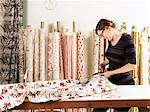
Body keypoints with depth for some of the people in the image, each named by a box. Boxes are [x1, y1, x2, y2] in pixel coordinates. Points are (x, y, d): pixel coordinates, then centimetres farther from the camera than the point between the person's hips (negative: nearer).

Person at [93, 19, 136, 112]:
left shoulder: (126, 39, -14)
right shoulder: (110, 40, 5)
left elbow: (132, 65, -19)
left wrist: (111, 72, -16)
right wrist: (104, 63, 7)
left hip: (124, 84, -6)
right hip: (111, 82, 6)